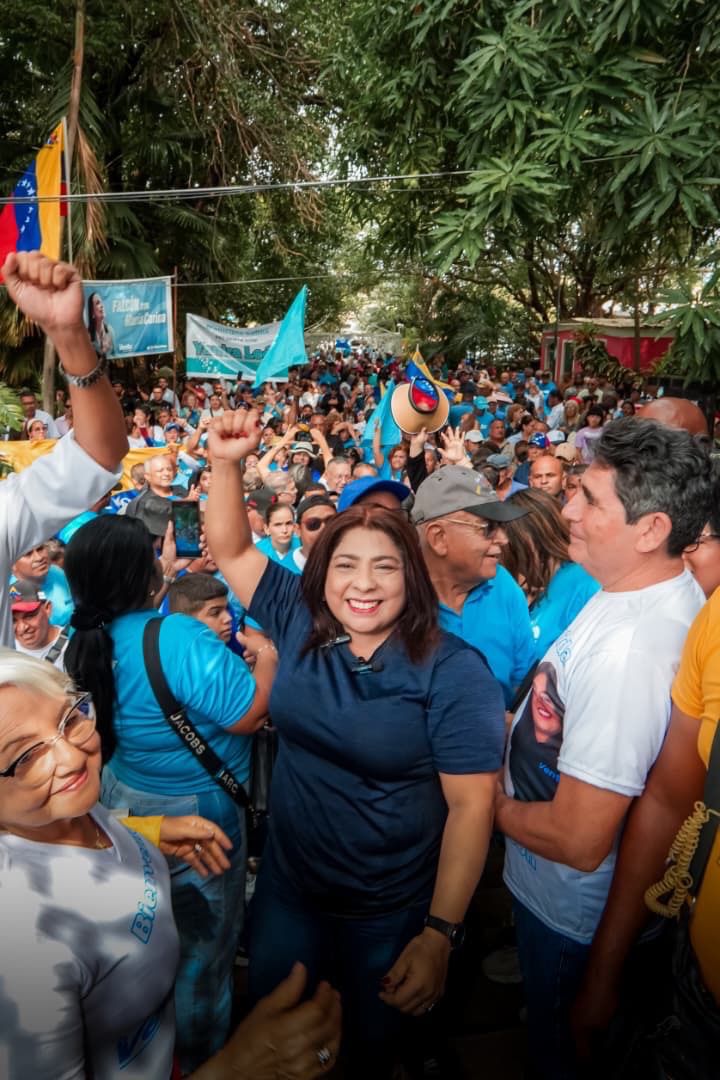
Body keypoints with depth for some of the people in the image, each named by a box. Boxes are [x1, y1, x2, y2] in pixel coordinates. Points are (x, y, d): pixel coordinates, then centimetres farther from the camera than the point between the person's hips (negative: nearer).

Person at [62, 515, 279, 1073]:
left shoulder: (88, 641, -6)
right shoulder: (178, 636, -32)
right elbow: (248, 713, -27)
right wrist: (268, 657, -11)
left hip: (124, 797, 8)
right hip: (195, 814, -8)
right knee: (202, 948, 16)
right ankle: (202, 1060, 38)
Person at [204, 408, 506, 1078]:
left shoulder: (453, 672, -19)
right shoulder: (300, 624, -7)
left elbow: (471, 805, -19)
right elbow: (230, 550, -4)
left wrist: (440, 934, -19)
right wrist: (227, 463, -20)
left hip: (392, 915, -4)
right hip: (287, 889, 4)